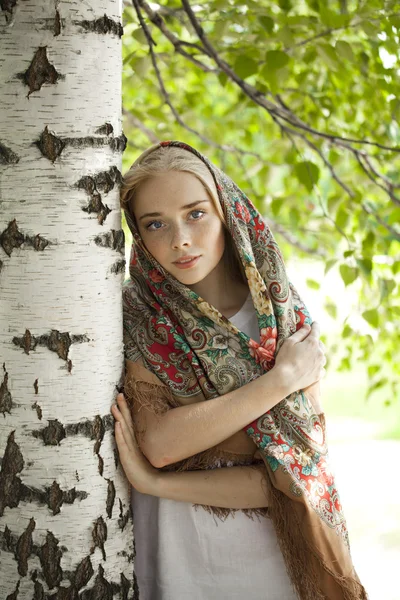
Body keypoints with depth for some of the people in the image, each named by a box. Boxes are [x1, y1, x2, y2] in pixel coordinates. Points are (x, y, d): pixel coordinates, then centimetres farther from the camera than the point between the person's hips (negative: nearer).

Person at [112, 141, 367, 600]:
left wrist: (155, 483, -18)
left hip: (271, 559, 0)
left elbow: (294, 474, -14)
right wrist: (281, 378, -20)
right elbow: (158, 443, -21)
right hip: (174, 562, 0)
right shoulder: (135, 317, -7)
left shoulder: (290, 322, -7)